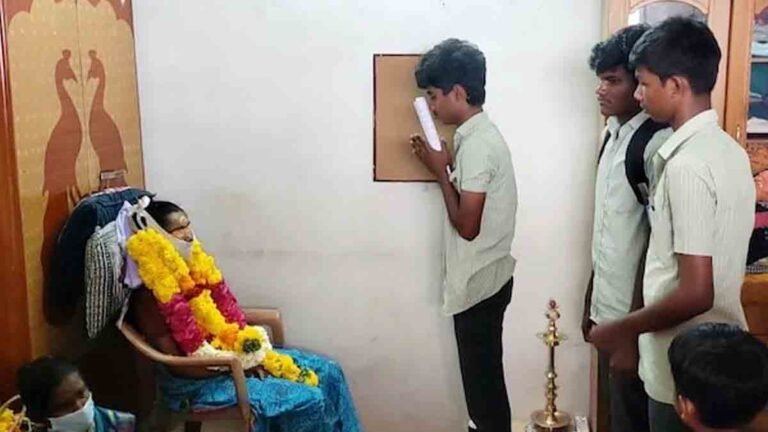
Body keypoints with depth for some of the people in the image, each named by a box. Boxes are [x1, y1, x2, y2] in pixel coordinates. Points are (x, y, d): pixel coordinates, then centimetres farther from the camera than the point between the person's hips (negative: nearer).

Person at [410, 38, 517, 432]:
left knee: (482, 376, 4)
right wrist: (446, 166, 6)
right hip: (485, 277, 10)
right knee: (482, 373, 20)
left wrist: (440, 172, -13)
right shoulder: (480, 134, 9)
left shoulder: (476, 144, -22)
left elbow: (467, 225, -22)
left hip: (479, 282, -10)